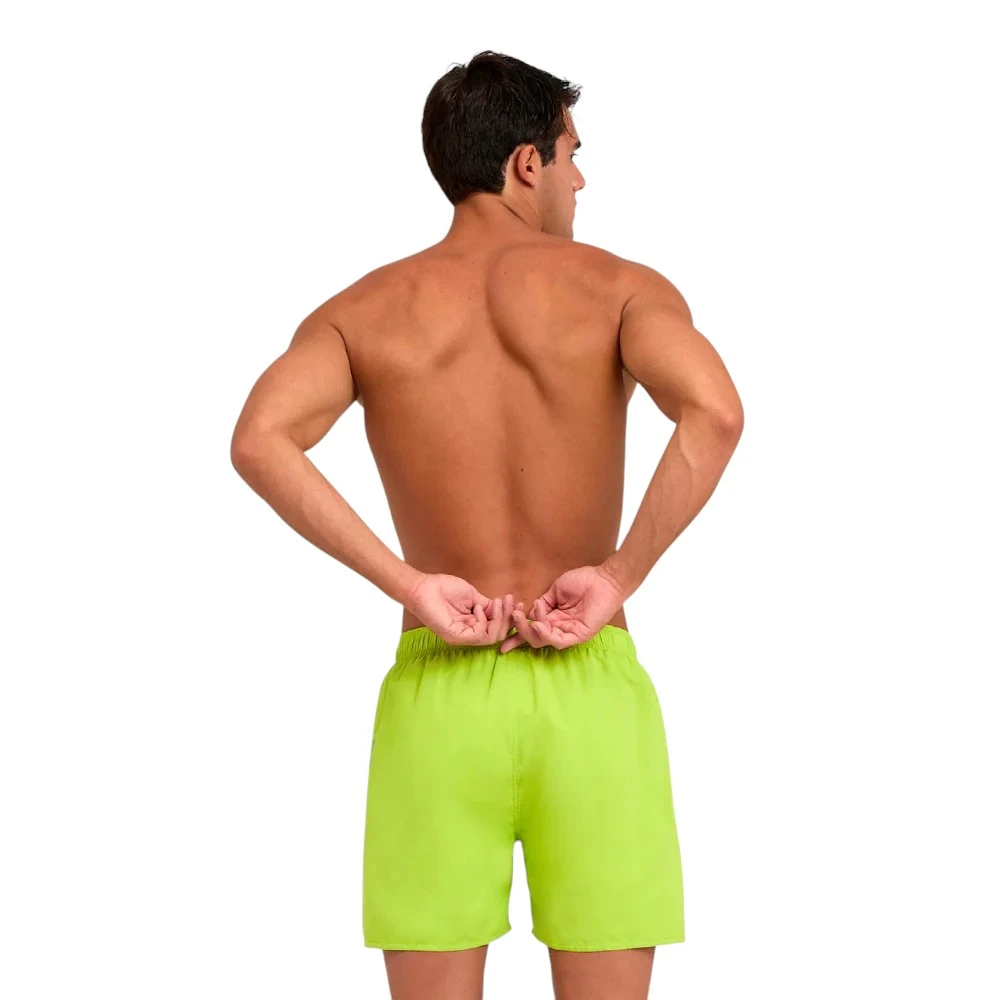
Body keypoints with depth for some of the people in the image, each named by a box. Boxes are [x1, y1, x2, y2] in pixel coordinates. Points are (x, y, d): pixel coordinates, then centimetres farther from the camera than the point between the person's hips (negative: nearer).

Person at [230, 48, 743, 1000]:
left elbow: (259, 441, -16)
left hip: (438, 695, 1)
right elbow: (714, 416, -22)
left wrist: (409, 586, -12)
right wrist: (618, 578, -15)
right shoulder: (618, 288, -1)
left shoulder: (361, 312, 5)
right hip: (591, 692, -1)